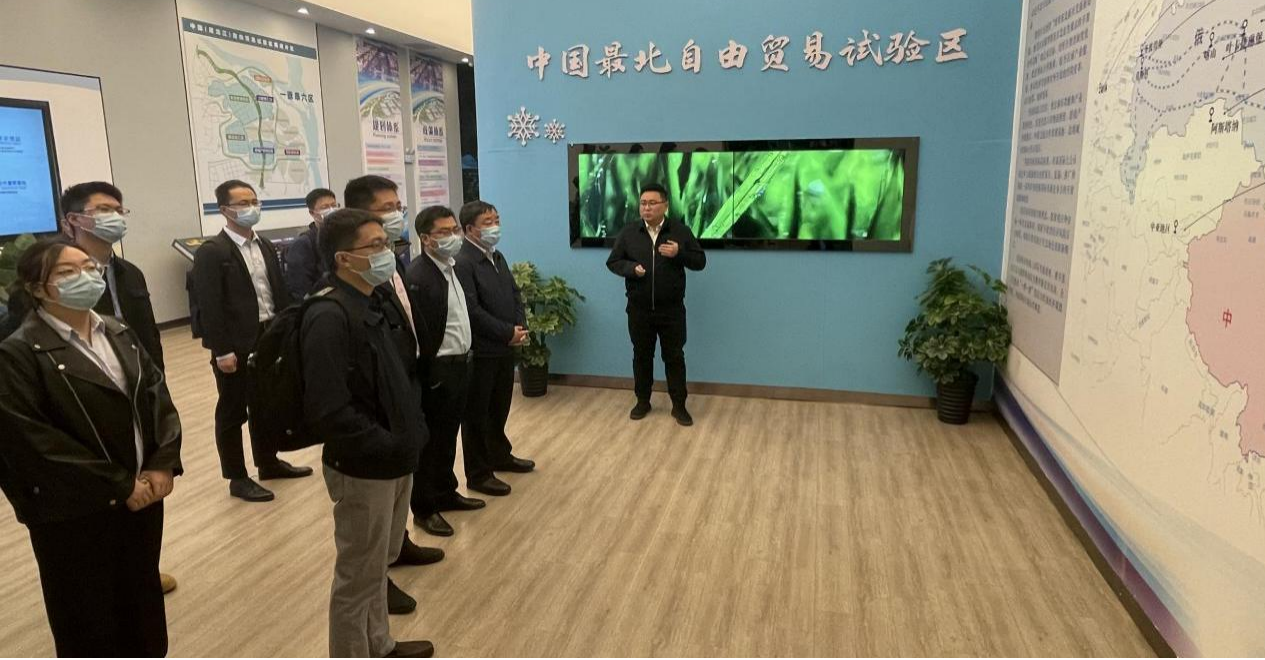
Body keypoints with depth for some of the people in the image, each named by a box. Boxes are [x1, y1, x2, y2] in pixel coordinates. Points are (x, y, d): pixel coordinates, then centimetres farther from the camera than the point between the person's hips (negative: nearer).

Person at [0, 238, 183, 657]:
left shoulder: (119, 333, 6)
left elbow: (157, 393, 3)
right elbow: (36, 441, -18)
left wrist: (163, 463, -11)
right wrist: (118, 486, -17)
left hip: (143, 492, 5)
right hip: (75, 511, -5)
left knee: (143, 598, 20)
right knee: (90, 621, 13)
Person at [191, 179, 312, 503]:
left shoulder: (265, 246, 10)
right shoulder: (211, 252, -12)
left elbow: (280, 292, 12)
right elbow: (209, 306, -16)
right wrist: (221, 351, -18)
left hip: (270, 339, 7)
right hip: (236, 345, -7)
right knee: (233, 412, 7)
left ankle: (268, 462, 35)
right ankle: (237, 478, 18)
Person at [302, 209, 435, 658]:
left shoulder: (371, 304, 6)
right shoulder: (329, 318, -22)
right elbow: (329, 411, -28)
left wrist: (407, 440, 4)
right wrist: (388, 446, -19)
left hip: (392, 462, 9)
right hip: (363, 469, -9)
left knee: (378, 565, 25)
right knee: (359, 577, 9)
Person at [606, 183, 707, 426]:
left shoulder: (681, 231, -1)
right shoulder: (628, 232, 1)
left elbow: (700, 261, 1)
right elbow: (612, 262, 5)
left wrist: (679, 253, -17)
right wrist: (631, 268, -15)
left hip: (672, 310, -1)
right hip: (639, 309, 1)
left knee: (674, 357, 5)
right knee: (642, 356, 12)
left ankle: (679, 406, 16)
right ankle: (642, 401, 27)